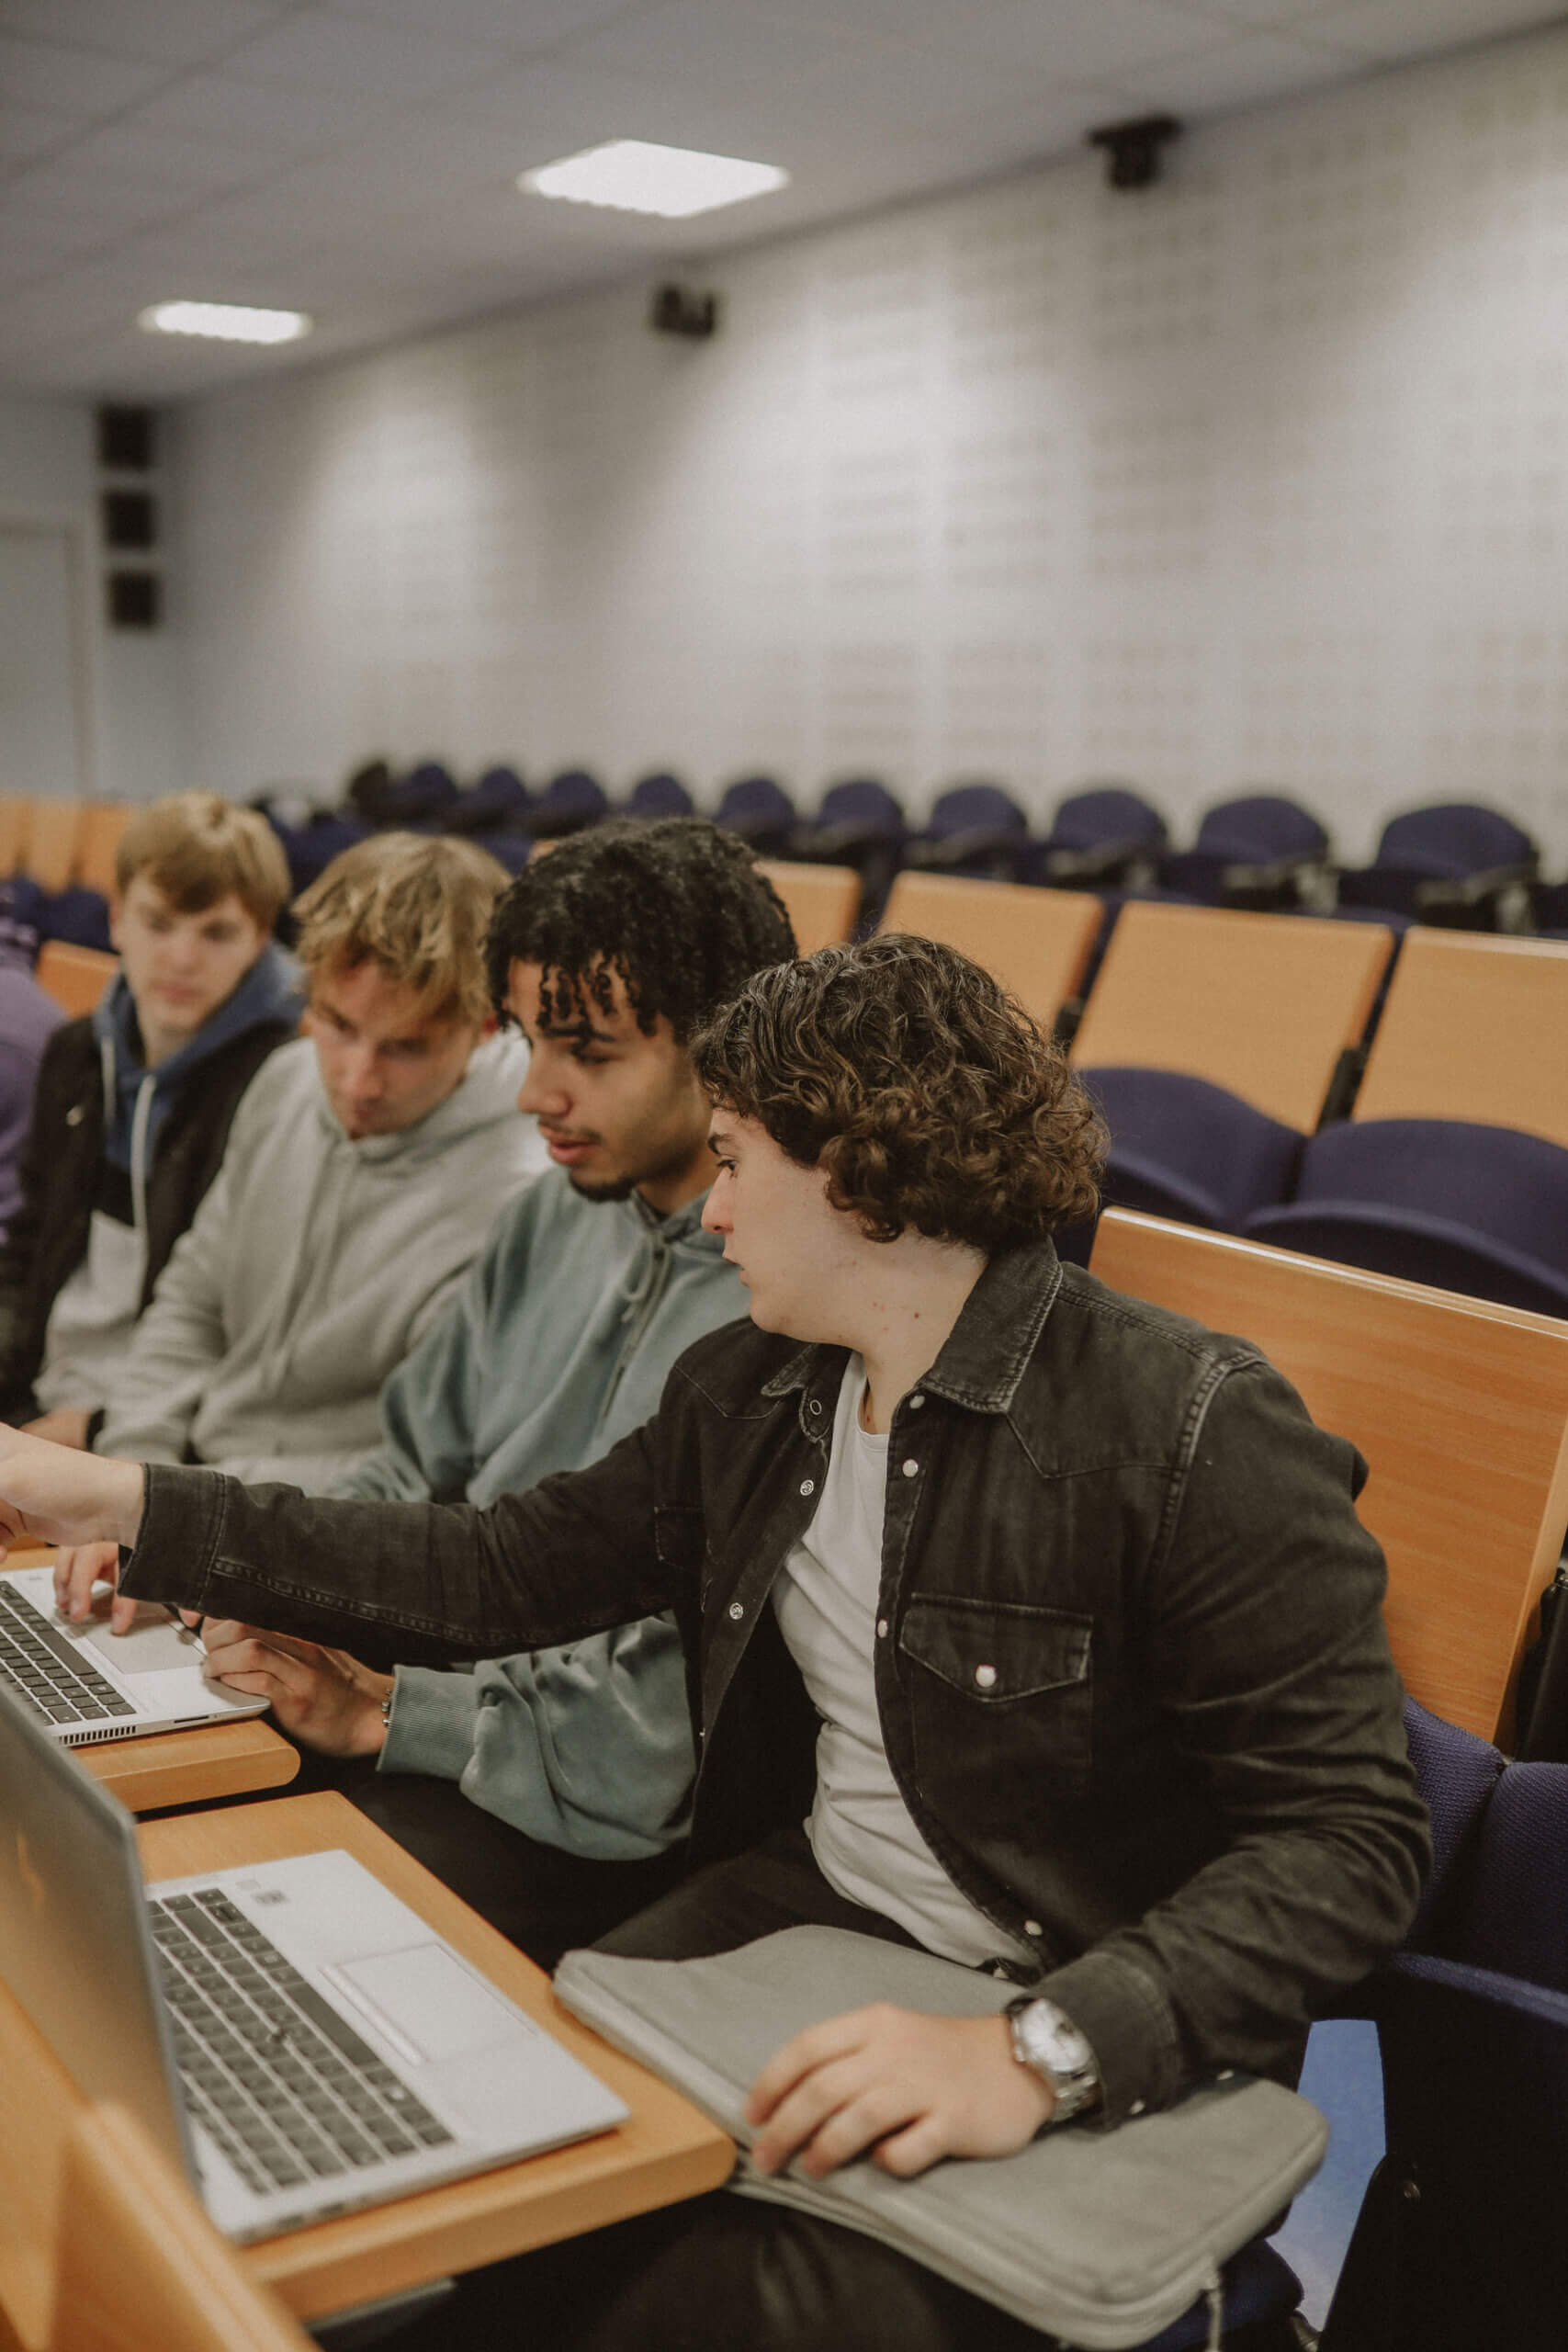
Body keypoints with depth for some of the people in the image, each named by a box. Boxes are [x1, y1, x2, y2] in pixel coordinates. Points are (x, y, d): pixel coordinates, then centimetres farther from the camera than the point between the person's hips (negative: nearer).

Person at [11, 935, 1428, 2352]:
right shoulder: (746, 1395, 5)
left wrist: (1038, 2053, -33)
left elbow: (1354, 1834, -20)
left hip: (1103, 2061, -6)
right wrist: (126, 1505, 6)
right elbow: (509, 1570, 9)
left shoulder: (1197, 1435, -18)